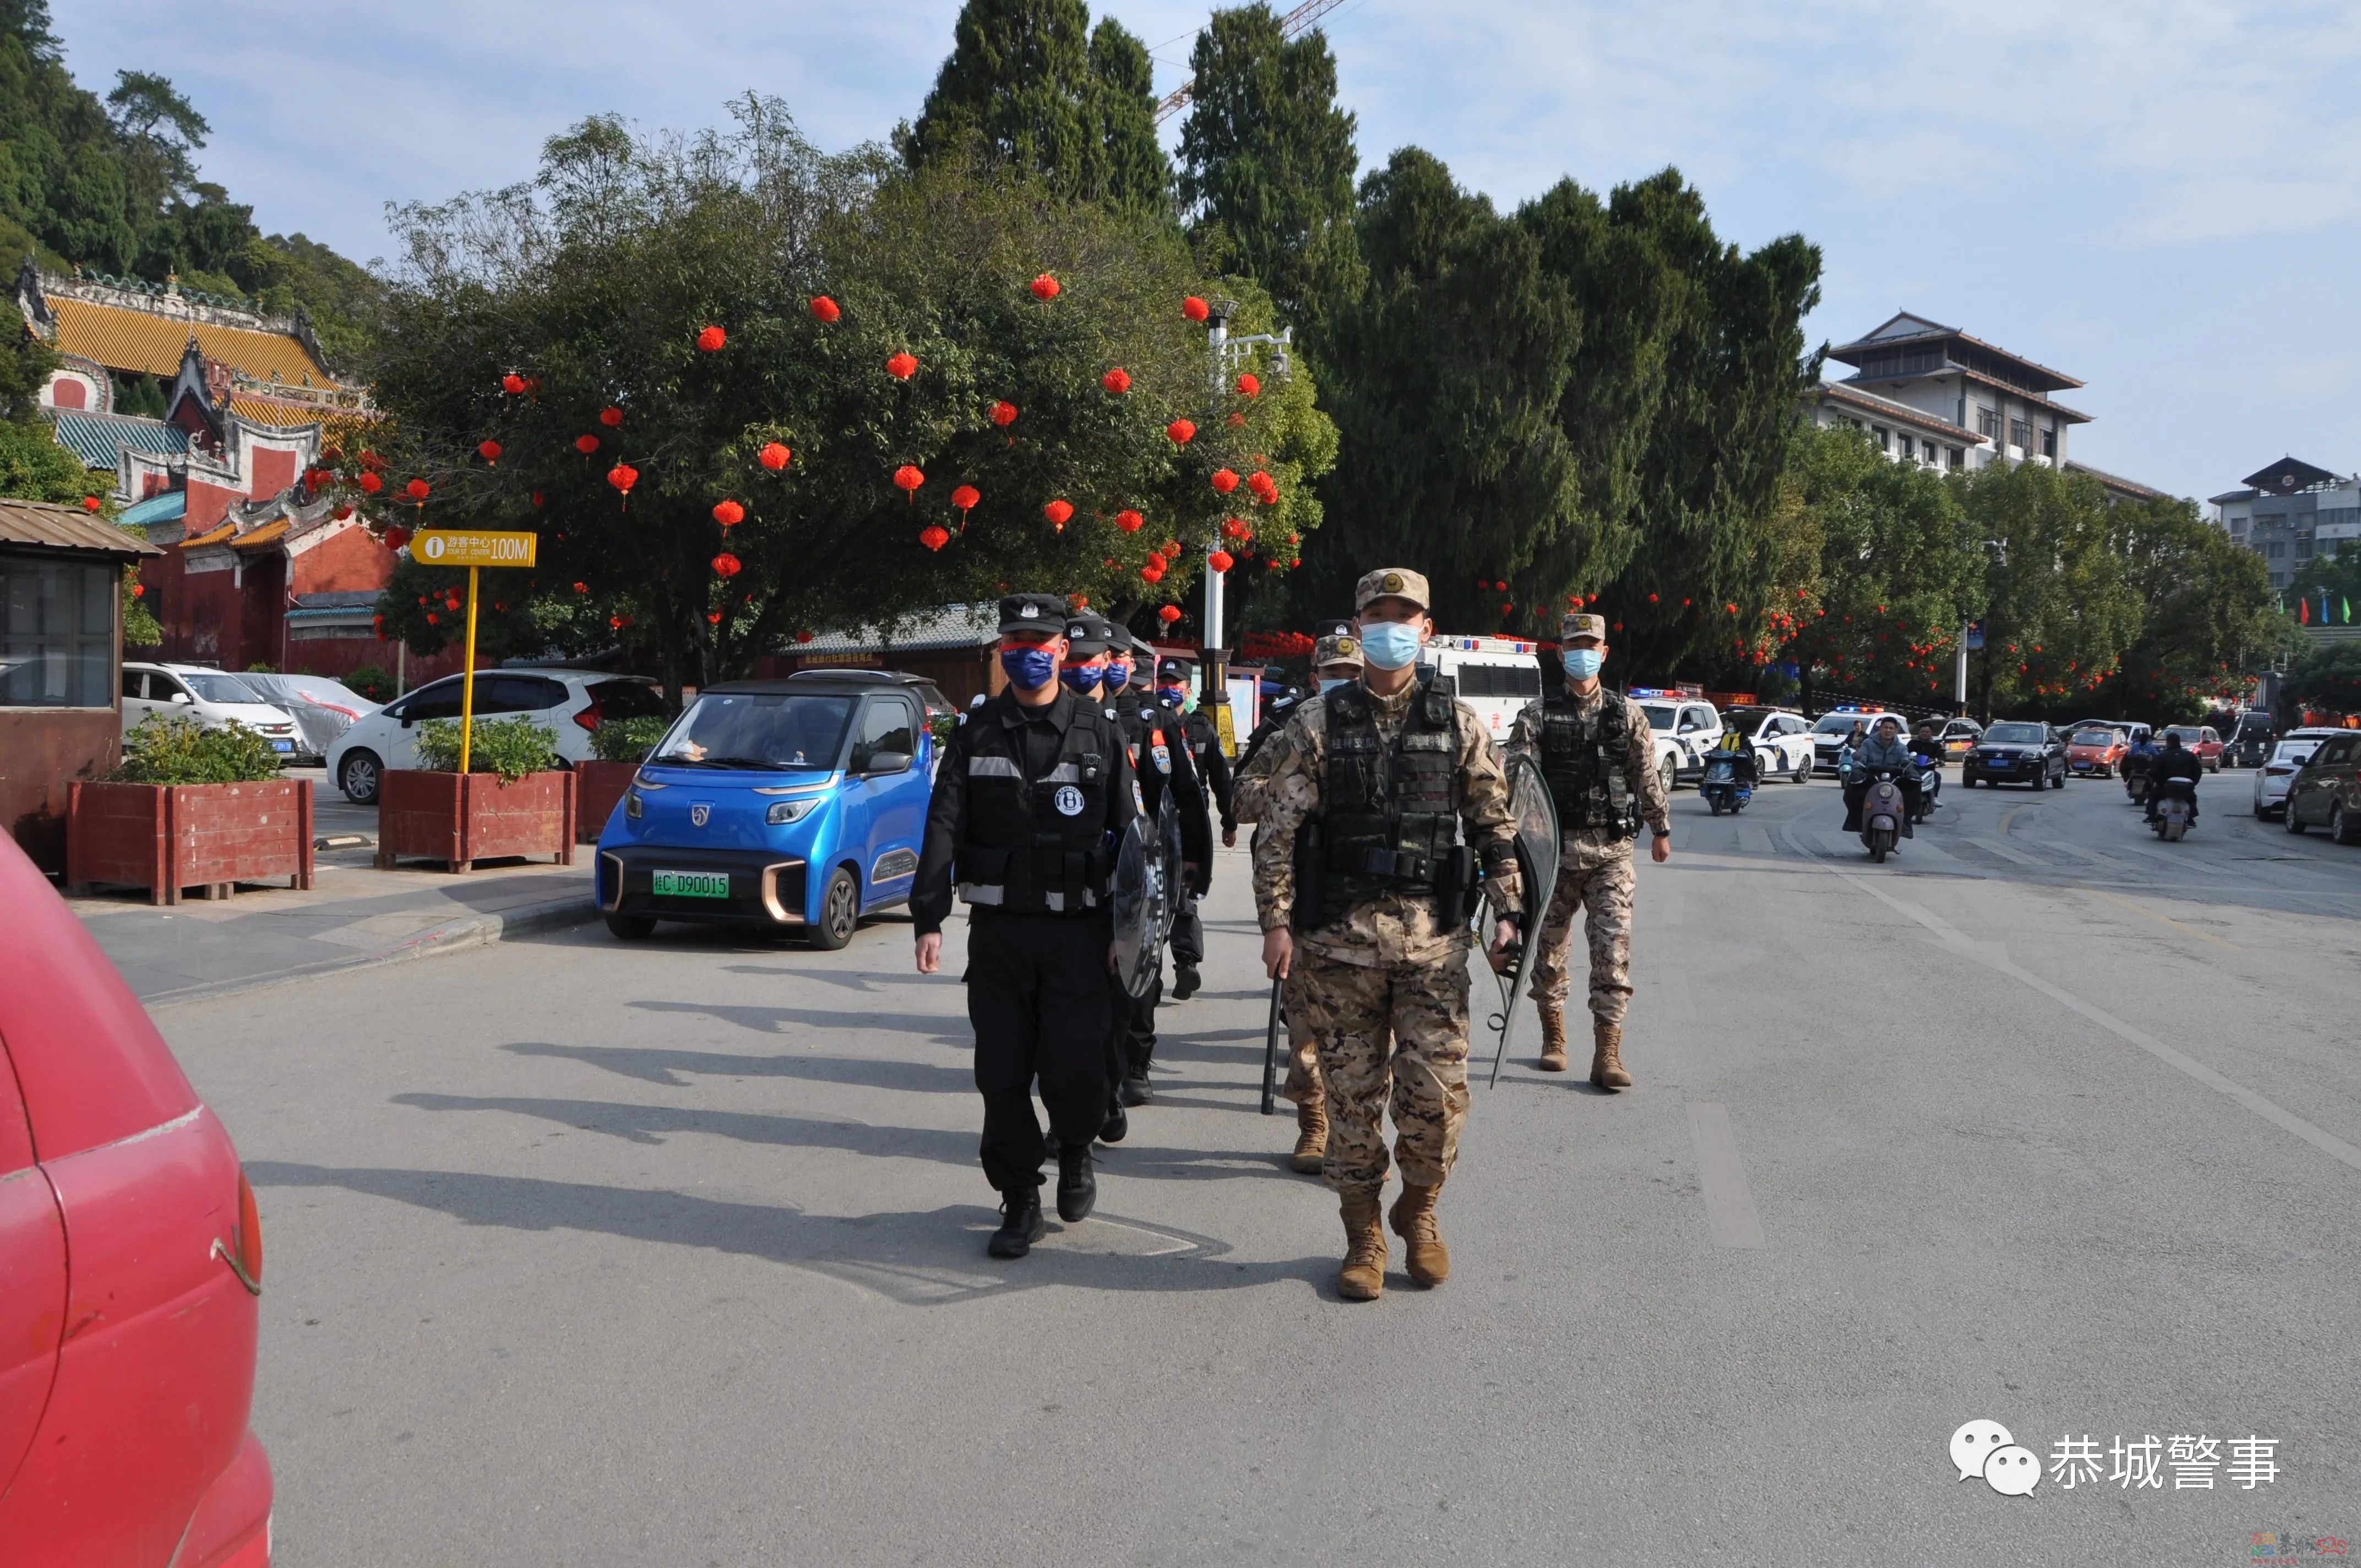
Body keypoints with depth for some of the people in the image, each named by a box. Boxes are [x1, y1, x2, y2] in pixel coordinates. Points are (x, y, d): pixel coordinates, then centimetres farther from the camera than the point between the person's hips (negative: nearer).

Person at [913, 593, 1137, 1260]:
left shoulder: (1097, 729, 3)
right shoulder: (977, 733, 7)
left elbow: (1128, 831, 4)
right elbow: (944, 826, 0)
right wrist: (929, 919, -10)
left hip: (1077, 930, -2)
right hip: (997, 928, 2)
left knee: (1075, 1068, -6)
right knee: (1003, 1074, 5)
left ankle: (1076, 1152, 26)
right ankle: (1019, 1204, 19)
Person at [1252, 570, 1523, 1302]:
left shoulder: (1458, 723, 7)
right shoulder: (1316, 722, 3)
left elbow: (1494, 825, 9)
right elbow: (1279, 829, 0)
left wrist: (1507, 911, 1)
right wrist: (1276, 922, -7)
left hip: (1432, 937, 1)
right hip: (1339, 937, -1)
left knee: (1437, 1094, -2)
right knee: (1352, 1094, 6)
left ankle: (1418, 1209, 25)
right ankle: (1363, 1235, 24)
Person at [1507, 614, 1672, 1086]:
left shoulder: (1627, 714, 7)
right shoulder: (1538, 716, 1)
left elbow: (1647, 776, 14)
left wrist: (1660, 830, 17)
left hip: (1611, 852, 0)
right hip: (1555, 849, 0)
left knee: (1613, 951, -7)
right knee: (1550, 950, 10)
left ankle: (1607, 1056, -4)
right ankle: (1553, 1038, 28)